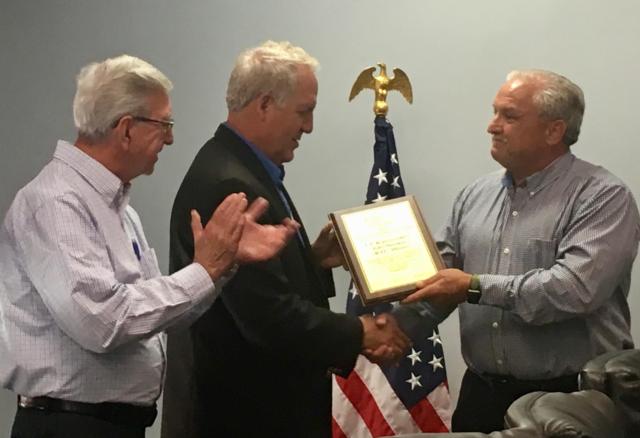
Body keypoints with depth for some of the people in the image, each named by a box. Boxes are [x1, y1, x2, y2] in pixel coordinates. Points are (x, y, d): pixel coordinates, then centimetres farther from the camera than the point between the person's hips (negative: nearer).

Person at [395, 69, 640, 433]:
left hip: (570, 399, -5)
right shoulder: (476, 195, 9)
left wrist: (476, 287, -20)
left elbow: (577, 288, -23)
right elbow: (437, 277, 9)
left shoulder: (604, 198, -10)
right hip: (481, 392, 5)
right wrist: (394, 326, -10)